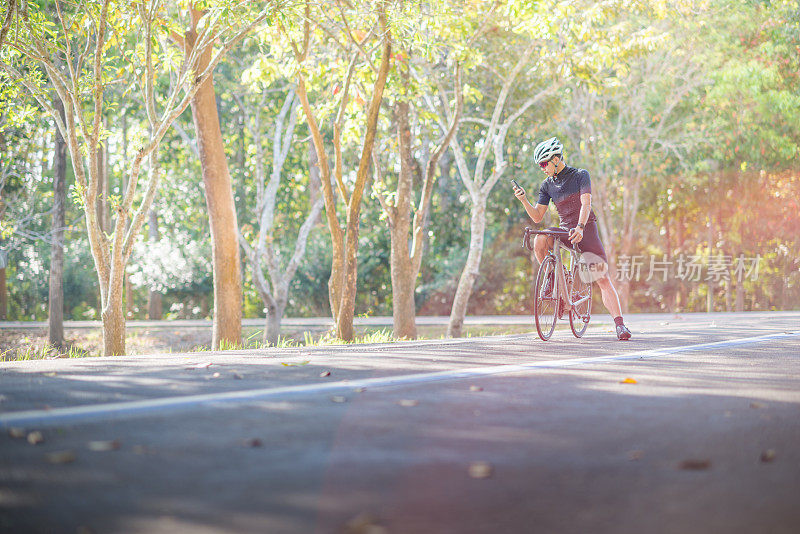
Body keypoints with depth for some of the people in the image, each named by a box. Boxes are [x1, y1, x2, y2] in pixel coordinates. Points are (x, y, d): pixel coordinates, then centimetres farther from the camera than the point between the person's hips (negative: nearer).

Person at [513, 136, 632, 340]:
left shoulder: (580, 175, -4)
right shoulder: (547, 185, 8)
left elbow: (586, 203, -18)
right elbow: (537, 217, 5)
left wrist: (580, 228, -34)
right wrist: (523, 200, -12)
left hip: (585, 230, -3)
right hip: (564, 230, 3)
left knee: (603, 279, -13)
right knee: (539, 240, -30)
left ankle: (619, 324, -14)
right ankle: (552, 276, -5)